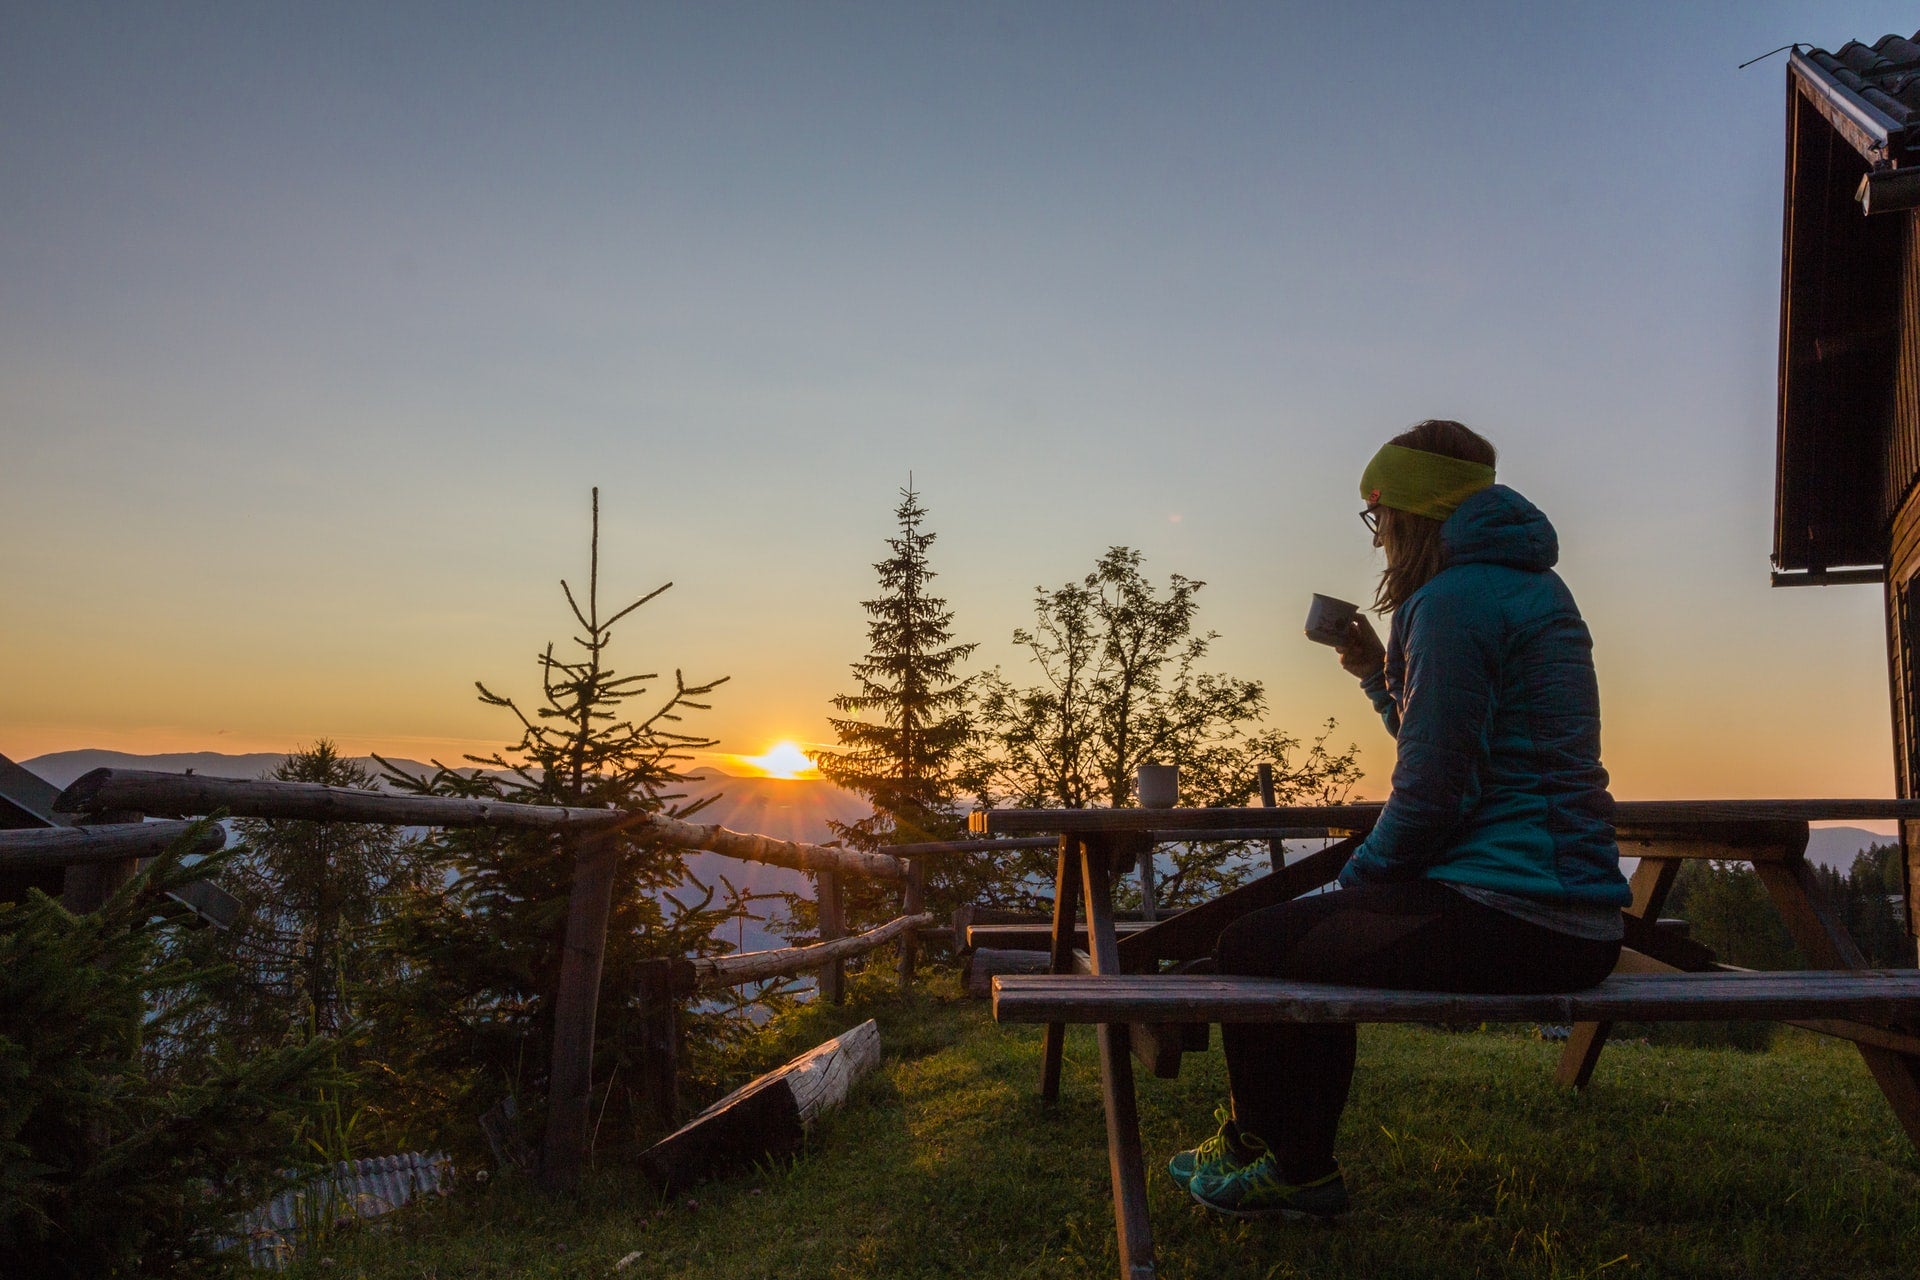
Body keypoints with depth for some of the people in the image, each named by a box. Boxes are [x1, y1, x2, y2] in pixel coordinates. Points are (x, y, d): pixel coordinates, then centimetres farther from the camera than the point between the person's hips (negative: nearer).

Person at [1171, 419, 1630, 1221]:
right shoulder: (1536, 588, 17)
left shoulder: (1452, 601, -14)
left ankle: (1288, 1167, 19)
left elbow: (1435, 789, -17)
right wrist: (1379, 673, 17)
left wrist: (1356, 875, -2)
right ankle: (1296, 1160, 34)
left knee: (1249, 949, -2)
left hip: (1502, 920, -11)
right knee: (1308, 937, 25)